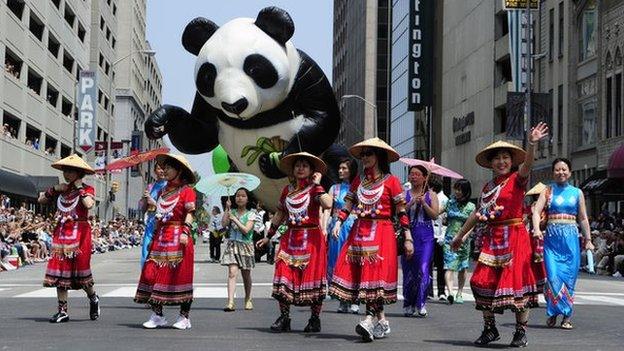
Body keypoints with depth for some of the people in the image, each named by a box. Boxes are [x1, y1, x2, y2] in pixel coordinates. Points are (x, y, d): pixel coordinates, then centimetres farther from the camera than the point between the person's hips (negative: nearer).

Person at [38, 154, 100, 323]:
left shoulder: (87, 189, -2)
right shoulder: (62, 190, 13)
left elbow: (89, 204, -23)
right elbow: (41, 200, 15)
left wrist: (80, 188, -14)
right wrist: (54, 189, 2)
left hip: (79, 233, -5)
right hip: (61, 232, 5)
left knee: (79, 270, -3)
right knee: (60, 270, 1)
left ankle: (93, 299, 24)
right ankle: (62, 311, 6)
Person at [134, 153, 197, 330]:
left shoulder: (186, 191, -2)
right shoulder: (163, 190, 19)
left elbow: (189, 213, -10)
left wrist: (185, 232, -21)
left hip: (178, 239, -7)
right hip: (160, 238, 7)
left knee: (180, 275, -3)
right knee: (152, 273, -2)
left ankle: (184, 317, 6)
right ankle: (157, 315, 5)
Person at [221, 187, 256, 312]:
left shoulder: (251, 214, -1)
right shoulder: (232, 212, 7)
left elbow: (246, 230, -14)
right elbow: (224, 224, -9)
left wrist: (235, 219, -12)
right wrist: (227, 209, -8)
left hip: (245, 245, 0)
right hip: (232, 244, 1)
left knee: (246, 275, 12)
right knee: (232, 272, -16)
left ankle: (248, 300, 32)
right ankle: (230, 302, -24)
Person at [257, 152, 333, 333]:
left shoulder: (314, 189, -1)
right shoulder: (287, 190, 13)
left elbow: (328, 204, -22)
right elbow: (279, 215, 20)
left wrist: (317, 184, -14)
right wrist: (268, 236, 20)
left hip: (311, 239, -4)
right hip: (290, 239, 4)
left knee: (312, 276, -2)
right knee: (284, 277, -4)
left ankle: (315, 319, 7)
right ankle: (284, 318, 4)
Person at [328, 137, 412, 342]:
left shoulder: (391, 181, -1)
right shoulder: (359, 180, 14)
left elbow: (401, 212, -2)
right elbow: (348, 204, 13)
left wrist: (408, 239, -5)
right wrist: (338, 222, -3)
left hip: (381, 233, -5)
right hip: (359, 232, 5)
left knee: (376, 274, -14)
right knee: (361, 275, 2)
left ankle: (370, 320, -22)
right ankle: (382, 322, 11)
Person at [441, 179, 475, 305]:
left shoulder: (470, 207, 2)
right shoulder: (450, 202, 6)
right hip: (450, 239, -1)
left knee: (462, 269, 9)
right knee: (449, 267, -15)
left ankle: (459, 294, 19)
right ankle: (450, 292, -26)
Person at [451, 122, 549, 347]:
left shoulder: (517, 180, -2)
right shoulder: (487, 187, 13)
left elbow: (527, 165, -24)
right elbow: (477, 213, 22)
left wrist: (531, 144, -41)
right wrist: (460, 235, 28)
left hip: (514, 238, -5)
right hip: (492, 239, 5)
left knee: (517, 281, -4)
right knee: (484, 281, 1)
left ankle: (521, 331, 4)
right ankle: (489, 329, 13)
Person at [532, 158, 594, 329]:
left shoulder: (577, 193, 11)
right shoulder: (548, 191, 7)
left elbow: (583, 219, 15)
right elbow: (536, 212, -4)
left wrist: (588, 240, 12)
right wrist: (536, 229, -22)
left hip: (571, 237, 1)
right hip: (552, 236, -1)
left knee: (569, 275, -1)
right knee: (553, 275, -10)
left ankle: (567, 316, 8)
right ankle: (553, 312, 7)